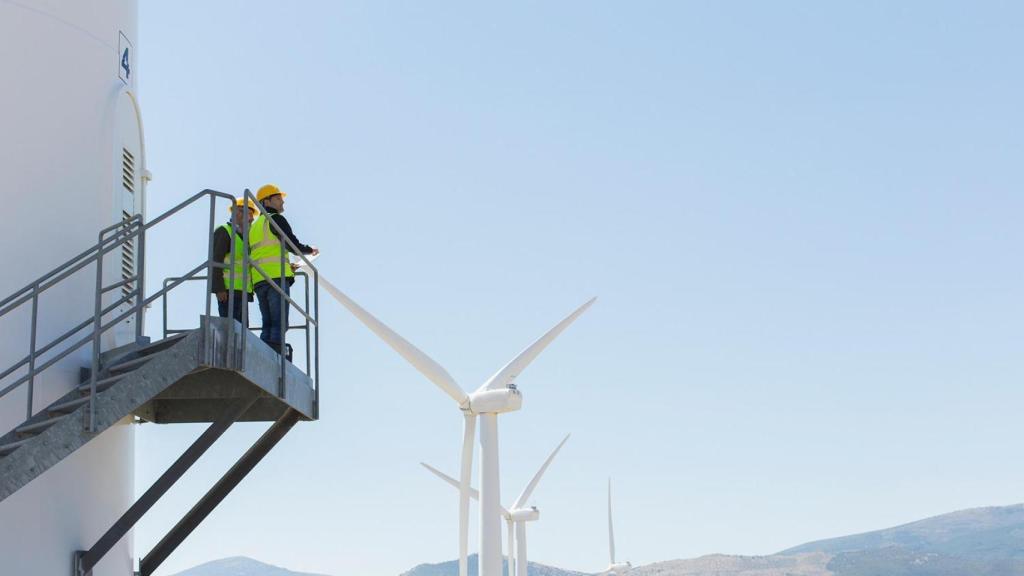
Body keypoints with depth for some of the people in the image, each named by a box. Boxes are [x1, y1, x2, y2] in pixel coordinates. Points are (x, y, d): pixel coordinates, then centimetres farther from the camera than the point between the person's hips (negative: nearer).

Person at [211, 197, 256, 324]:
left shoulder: (244, 235, 25)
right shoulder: (224, 231, -1)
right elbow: (215, 261, -11)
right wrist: (219, 289, -20)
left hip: (243, 291, 9)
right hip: (229, 290, -9)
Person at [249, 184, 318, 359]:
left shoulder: (254, 226, 26)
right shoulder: (276, 219, 0)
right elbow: (292, 244, -9)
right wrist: (310, 250, 10)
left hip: (259, 280, 8)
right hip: (277, 277, -8)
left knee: (268, 325, 7)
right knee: (279, 324, -11)